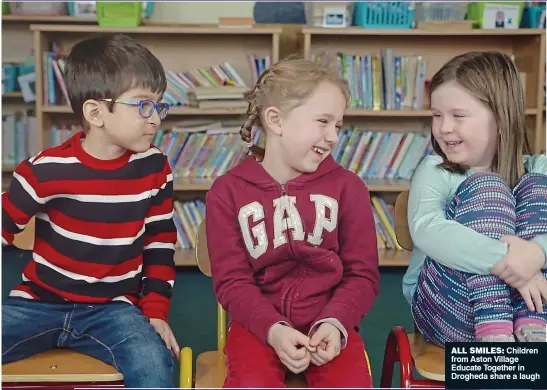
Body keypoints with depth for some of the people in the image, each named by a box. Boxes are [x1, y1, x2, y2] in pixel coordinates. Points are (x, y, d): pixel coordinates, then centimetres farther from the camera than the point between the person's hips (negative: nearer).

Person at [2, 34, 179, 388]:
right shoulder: (47, 170, -13)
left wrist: (155, 309, 3)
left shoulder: (154, 169, -3)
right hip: (38, 302, 0)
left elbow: (160, 242, 7)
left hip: (113, 308, 1)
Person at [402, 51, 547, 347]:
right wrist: (505, 258, -36)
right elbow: (426, 229, -24)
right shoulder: (435, 171, -2)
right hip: (445, 305, -2)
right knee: (485, 187, -19)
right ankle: (495, 336, -32)